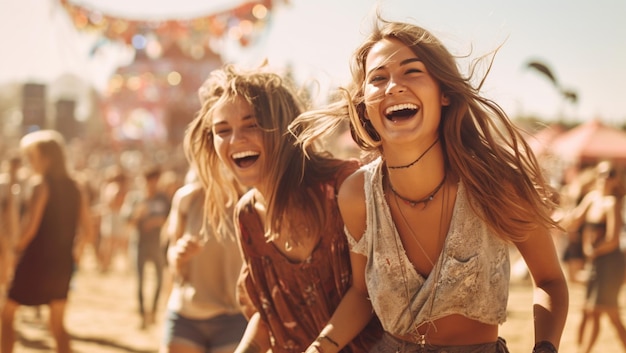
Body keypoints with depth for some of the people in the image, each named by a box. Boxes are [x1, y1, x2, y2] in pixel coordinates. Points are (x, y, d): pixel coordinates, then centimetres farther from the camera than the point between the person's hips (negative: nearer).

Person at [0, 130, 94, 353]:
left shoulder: (42, 183, -11)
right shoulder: (75, 187, 7)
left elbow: (31, 226, -18)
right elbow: (88, 231, 7)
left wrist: (18, 248, -2)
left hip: (37, 259, -6)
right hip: (63, 263, 6)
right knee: (58, 326, 13)